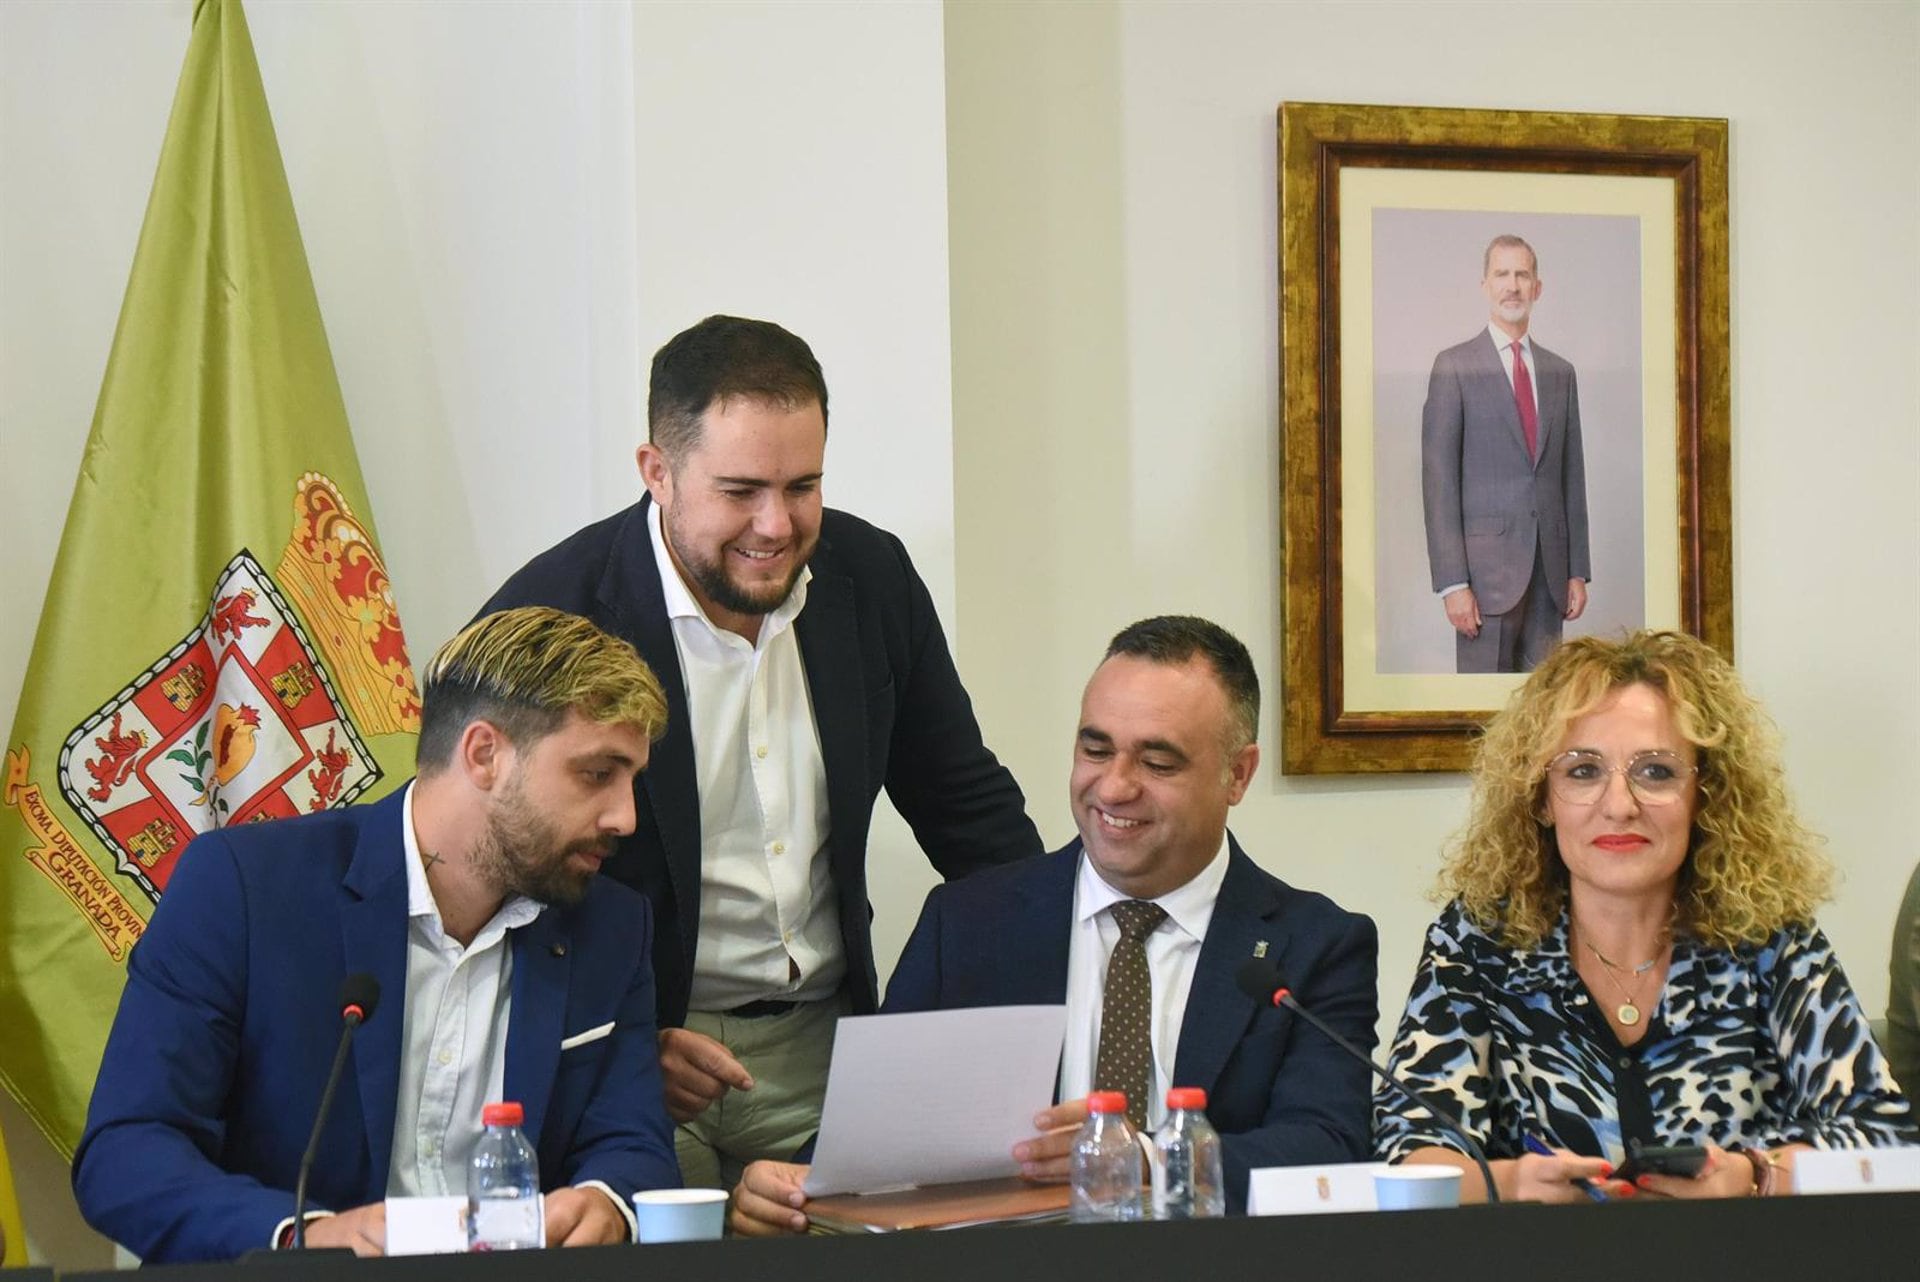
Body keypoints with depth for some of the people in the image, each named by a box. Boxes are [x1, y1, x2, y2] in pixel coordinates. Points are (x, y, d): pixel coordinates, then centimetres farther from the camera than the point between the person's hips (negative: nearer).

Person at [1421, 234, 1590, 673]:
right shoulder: (1454, 367, -1)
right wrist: (1452, 582, -12)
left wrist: (1578, 570, 10)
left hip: (1549, 570, 4)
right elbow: (1438, 480, -5)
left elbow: (1572, 476, 16)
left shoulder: (1560, 372, 14)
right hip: (1487, 564, -4)